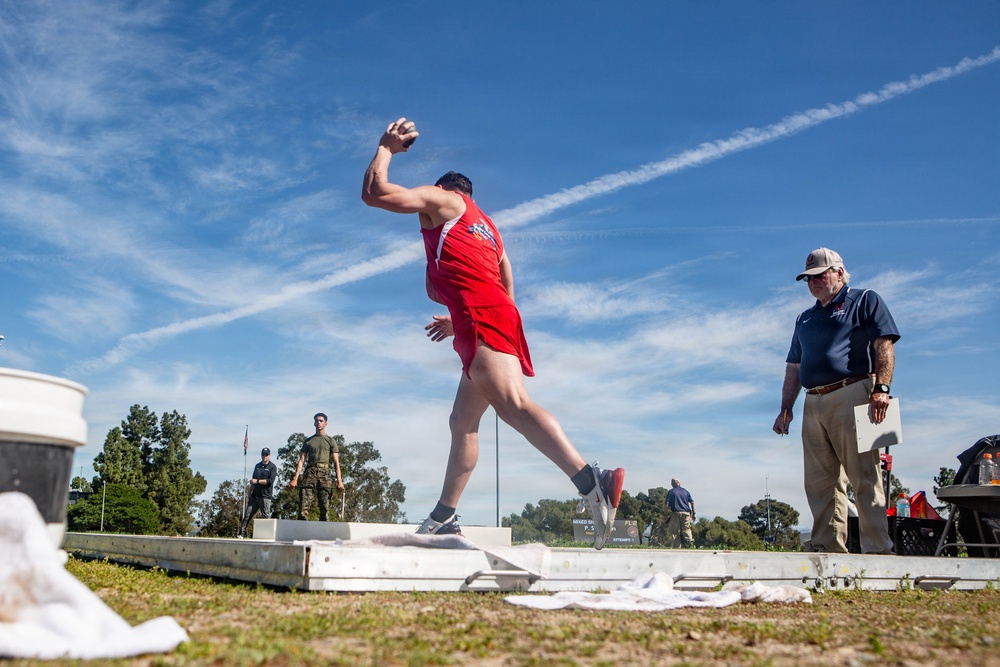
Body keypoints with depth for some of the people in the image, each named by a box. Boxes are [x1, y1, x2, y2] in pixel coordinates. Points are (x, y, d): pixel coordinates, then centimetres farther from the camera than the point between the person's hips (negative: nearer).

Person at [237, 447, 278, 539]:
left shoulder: (273, 467, 0)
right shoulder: (257, 466, 18)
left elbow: (270, 481, -13)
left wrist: (257, 481, -14)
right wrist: (249, 493, 20)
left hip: (265, 496, -6)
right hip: (254, 495, 6)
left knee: (266, 516, -7)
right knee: (248, 515, 1)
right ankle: (241, 533, 2)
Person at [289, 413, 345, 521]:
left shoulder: (331, 441, 13)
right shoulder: (308, 441, 19)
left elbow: (336, 462, 6)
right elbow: (301, 460, 12)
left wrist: (339, 481, -8)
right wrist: (295, 479, -2)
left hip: (324, 473, -1)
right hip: (310, 472, 1)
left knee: (325, 508, -7)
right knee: (303, 508, -11)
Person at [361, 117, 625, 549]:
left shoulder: (441, 199, 15)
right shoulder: (488, 227, 35)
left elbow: (374, 193, 7)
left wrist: (387, 147, 25)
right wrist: (457, 321, 42)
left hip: (479, 316, -9)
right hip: (499, 313, 9)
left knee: (513, 404, -26)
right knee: (462, 422, 15)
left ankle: (590, 483, -43)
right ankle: (444, 517, 21)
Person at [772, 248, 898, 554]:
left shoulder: (864, 301, 9)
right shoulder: (804, 319, 27)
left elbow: (884, 346, -3)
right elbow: (793, 369, 26)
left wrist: (881, 388, -17)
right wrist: (785, 408, 16)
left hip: (852, 397, -6)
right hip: (813, 405, 6)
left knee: (865, 479, -8)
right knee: (820, 483, 3)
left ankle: (877, 550, -7)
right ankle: (828, 549, 6)